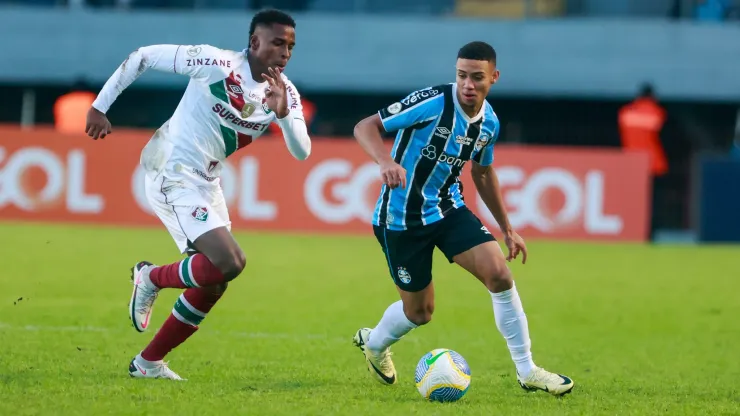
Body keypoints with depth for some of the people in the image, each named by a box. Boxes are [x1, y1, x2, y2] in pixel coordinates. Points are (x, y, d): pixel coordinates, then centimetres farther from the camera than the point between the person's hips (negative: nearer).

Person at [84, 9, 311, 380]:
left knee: (213, 283, 10)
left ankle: (148, 362, 22)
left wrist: (282, 113, -26)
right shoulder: (217, 63, -18)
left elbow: (301, 152, -8)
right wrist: (100, 106, -8)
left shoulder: (285, 93, 0)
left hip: (206, 182, 8)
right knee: (229, 262, -21)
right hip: (172, 176, -8)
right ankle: (152, 278, 5)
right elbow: (143, 57, -12)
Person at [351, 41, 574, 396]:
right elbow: (365, 127, -24)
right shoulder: (433, 103, -23)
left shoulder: (489, 123, -2)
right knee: (420, 311, 6)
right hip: (401, 218, -5)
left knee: (499, 273, -14)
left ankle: (527, 371, -3)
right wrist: (386, 162, -44)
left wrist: (506, 228, 19)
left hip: (448, 208, 5)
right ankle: (373, 342, 41)